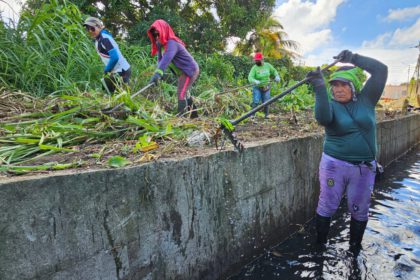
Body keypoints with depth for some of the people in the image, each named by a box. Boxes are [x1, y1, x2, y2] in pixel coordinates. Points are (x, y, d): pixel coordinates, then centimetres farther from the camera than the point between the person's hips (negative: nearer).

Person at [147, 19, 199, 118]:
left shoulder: (171, 43, -25)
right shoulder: (162, 44, 5)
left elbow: (166, 59, -41)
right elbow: (160, 60, -3)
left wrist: (157, 74, -52)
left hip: (190, 70, -10)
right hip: (183, 71, 11)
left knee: (181, 94, -18)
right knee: (184, 93, 21)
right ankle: (194, 115, 33)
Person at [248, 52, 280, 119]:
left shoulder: (267, 65, -6)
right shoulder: (254, 68, -18)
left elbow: (274, 71, 10)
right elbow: (250, 78, -29)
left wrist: (277, 76, -9)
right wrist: (255, 81, -49)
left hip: (266, 87, 3)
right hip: (257, 87, -2)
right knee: (256, 102, -13)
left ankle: (266, 114, 28)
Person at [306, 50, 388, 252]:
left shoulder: (366, 100, 2)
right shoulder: (330, 105, -4)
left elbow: (381, 70, -3)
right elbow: (323, 118, -29)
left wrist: (353, 58, -7)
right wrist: (319, 88, -37)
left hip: (364, 168, 2)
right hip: (334, 165, -2)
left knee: (359, 211, 13)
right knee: (327, 207, 6)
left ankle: (355, 248, 33)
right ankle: (320, 245, 24)